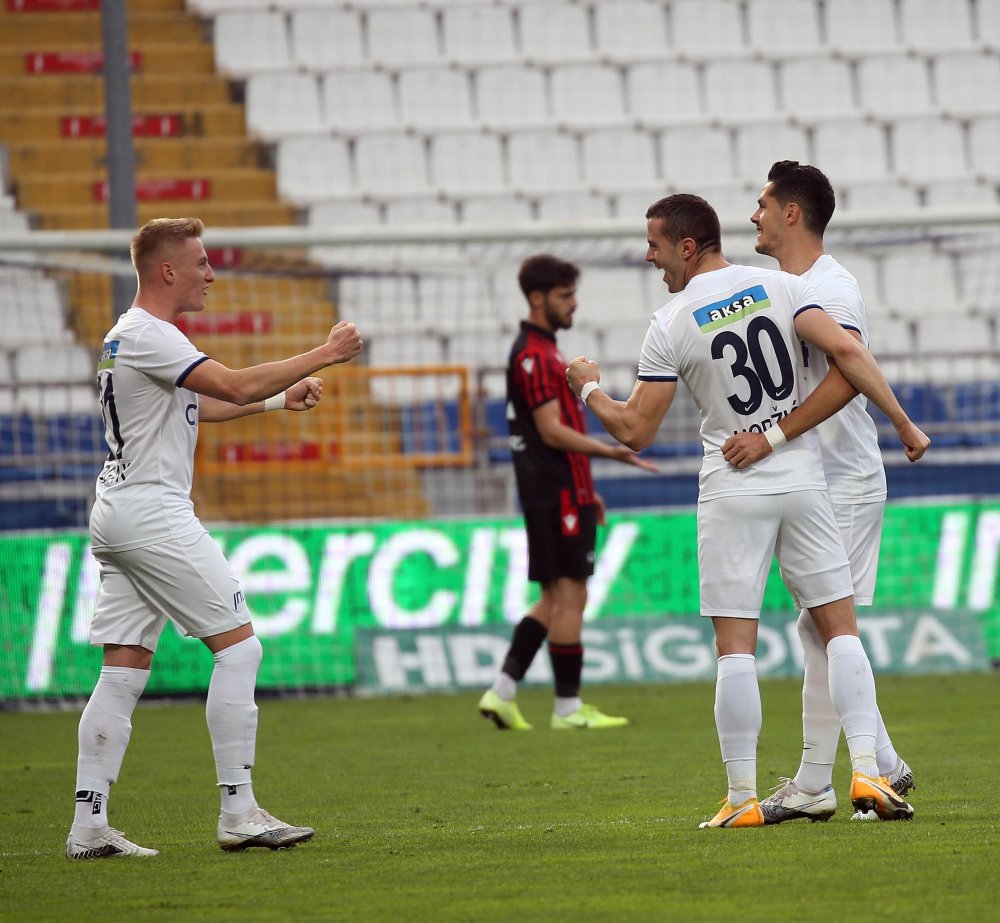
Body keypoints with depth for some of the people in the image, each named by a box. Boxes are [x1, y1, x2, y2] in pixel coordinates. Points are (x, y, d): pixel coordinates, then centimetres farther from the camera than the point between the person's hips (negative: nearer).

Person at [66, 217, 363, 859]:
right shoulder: (145, 335, -14)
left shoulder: (132, 337, 19)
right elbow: (232, 384, -23)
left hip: (118, 517, 10)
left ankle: (90, 827, 0)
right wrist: (324, 355, -15)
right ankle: (239, 812, -10)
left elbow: (202, 405, 32)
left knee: (124, 671, 6)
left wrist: (282, 398, 25)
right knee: (239, 646, -7)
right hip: (152, 513, -10)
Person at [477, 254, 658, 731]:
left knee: (556, 599, 12)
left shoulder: (543, 352, 19)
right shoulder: (533, 356, -14)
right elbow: (552, 431, -20)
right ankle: (568, 708, -1)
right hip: (557, 496, -10)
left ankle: (502, 692, 9)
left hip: (563, 493, 10)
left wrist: (586, 490, 25)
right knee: (569, 595, -5)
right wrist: (610, 451, -26)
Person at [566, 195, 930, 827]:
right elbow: (847, 353, -11)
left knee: (736, 648, 0)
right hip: (804, 479, 2)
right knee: (841, 629, 7)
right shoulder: (781, 287, 0)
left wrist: (590, 388, 15)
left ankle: (743, 798, -2)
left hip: (732, 491, -2)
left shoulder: (672, 326, -7)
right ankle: (867, 771, -4)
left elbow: (635, 431, -4)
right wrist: (903, 423, -5)